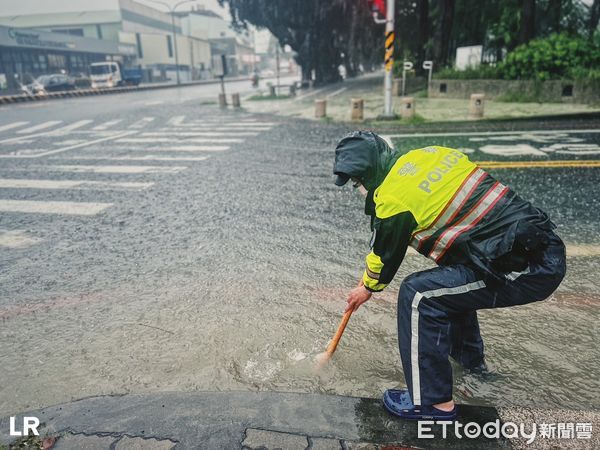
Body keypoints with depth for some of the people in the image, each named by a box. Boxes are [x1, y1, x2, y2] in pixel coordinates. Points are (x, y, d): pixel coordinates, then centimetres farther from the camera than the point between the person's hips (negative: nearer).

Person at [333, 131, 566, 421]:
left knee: (419, 294, -8)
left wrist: (368, 288, 23)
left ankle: (433, 402, 3)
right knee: (450, 278, 28)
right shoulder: (432, 153, 8)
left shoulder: (392, 199, -15)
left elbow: (386, 256, 2)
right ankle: (469, 355, 46)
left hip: (527, 269, -9)